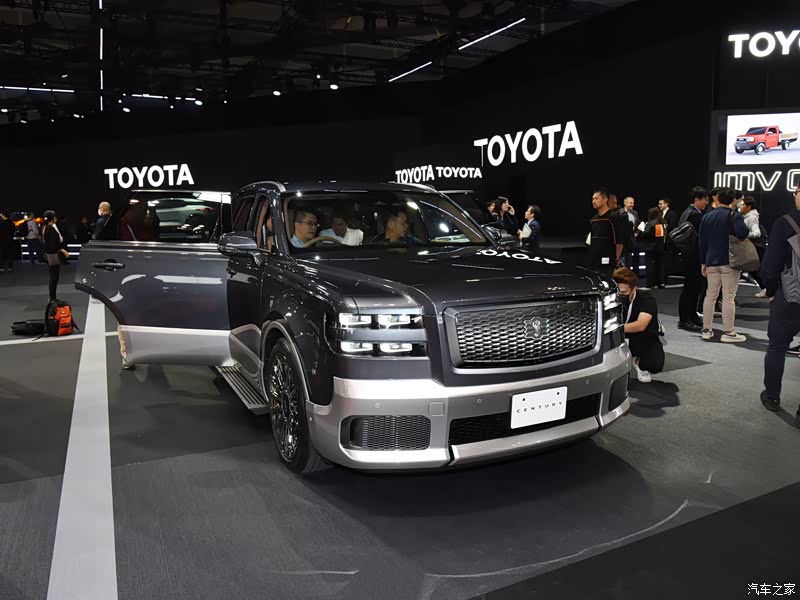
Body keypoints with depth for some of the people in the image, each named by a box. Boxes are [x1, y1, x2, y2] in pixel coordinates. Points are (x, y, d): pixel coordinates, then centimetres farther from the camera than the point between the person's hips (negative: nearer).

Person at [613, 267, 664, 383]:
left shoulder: (646, 299, -21)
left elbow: (640, 325, -37)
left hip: (647, 339, -3)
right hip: (624, 339, 3)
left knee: (655, 365, -32)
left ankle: (640, 362, 3)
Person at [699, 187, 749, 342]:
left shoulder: (706, 217, 7)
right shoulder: (734, 215, -8)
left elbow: (702, 242, 8)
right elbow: (743, 233, -27)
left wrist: (703, 262, 12)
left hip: (711, 261, 5)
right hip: (730, 261, -5)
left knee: (710, 295, 10)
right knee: (728, 297, -1)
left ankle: (707, 330, 12)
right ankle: (728, 332, 2)